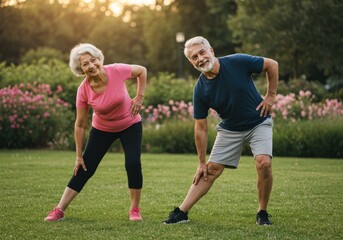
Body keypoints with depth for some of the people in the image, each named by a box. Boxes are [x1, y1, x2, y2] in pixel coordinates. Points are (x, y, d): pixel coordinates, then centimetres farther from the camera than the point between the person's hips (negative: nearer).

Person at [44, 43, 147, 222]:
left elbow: (142, 70, -5)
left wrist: (140, 97, -12)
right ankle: (59, 210, 6)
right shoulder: (83, 90, -23)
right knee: (84, 169, -1)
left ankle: (135, 210, 0)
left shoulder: (117, 71, -26)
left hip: (130, 125, 0)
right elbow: (80, 125, -13)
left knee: (133, 163, -18)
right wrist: (79, 156, -8)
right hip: (102, 129, 1)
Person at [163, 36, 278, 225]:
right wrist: (202, 162, -4)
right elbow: (200, 128, -7)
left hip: (259, 123, -2)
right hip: (230, 129, 2)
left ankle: (262, 213, -5)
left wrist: (270, 96, -8)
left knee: (264, 162, -22)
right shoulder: (200, 90, -15)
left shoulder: (238, 62, -22)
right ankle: (182, 212, 5)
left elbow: (272, 65, -8)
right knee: (211, 170, -1)